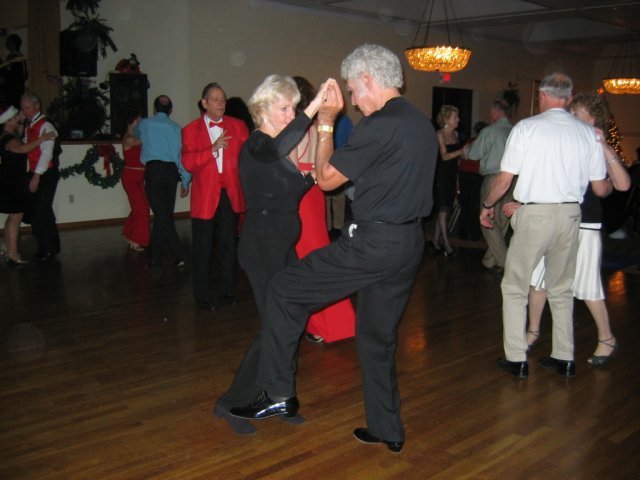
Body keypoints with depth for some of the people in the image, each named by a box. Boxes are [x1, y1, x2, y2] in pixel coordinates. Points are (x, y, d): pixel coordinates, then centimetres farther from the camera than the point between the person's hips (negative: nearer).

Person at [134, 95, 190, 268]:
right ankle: (153, 256, 19)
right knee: (165, 214, 11)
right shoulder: (176, 128, 10)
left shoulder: (144, 124, 9)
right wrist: (185, 181, 9)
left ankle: (180, 255, -15)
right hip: (171, 171, 3)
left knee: (162, 215, -5)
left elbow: (135, 133, 33)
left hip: (153, 170, -3)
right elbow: (183, 155, 4)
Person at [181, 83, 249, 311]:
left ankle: (227, 290, 23)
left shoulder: (238, 126, 6)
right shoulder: (191, 130, 2)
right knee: (203, 248, 5)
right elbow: (188, 162, -10)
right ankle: (202, 296, 16)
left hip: (231, 194, 2)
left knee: (229, 245, 10)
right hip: (205, 196, -1)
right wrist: (213, 149, -21)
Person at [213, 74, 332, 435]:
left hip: (283, 248, 9)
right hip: (262, 249, -9)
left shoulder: (277, 149, 13)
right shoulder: (257, 145, -15)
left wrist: (310, 176, 1)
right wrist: (313, 108, -46)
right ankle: (233, 402, 7)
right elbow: (279, 148, -40)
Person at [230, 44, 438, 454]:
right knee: (379, 335, 18)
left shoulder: (378, 126, -16)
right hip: (411, 243, 9)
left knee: (285, 290, 3)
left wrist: (326, 123, 3)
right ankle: (387, 429, 27)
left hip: (373, 242, -9)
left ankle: (278, 394, 8)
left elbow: (326, 179, -8)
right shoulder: (423, 124, 12)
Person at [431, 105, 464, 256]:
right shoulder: (440, 134, -9)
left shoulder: (455, 134, 12)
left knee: (445, 209, 8)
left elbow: (456, 156, 16)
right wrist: (461, 151, -26)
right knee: (443, 210, -4)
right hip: (441, 175, -7)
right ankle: (446, 244, -1)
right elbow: (444, 156, -18)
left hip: (452, 175, 7)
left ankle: (435, 240, 17)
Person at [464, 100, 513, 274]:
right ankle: (490, 260, 21)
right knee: (501, 222, 12)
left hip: (493, 178, -6)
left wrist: (466, 149, 21)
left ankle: (504, 262, -6)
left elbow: (474, 154, -1)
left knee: (489, 222, 0)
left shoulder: (490, 131, -8)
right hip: (512, 179, 6)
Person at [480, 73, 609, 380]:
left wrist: (487, 205, 11)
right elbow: (600, 189, 7)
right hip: (570, 214, 5)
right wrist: (611, 184, 31)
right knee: (561, 289, 18)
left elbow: (504, 179, -7)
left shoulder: (527, 127, -7)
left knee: (515, 287, 8)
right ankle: (564, 358, 23)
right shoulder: (588, 133, 4)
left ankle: (517, 359, 9)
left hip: (534, 214, -4)